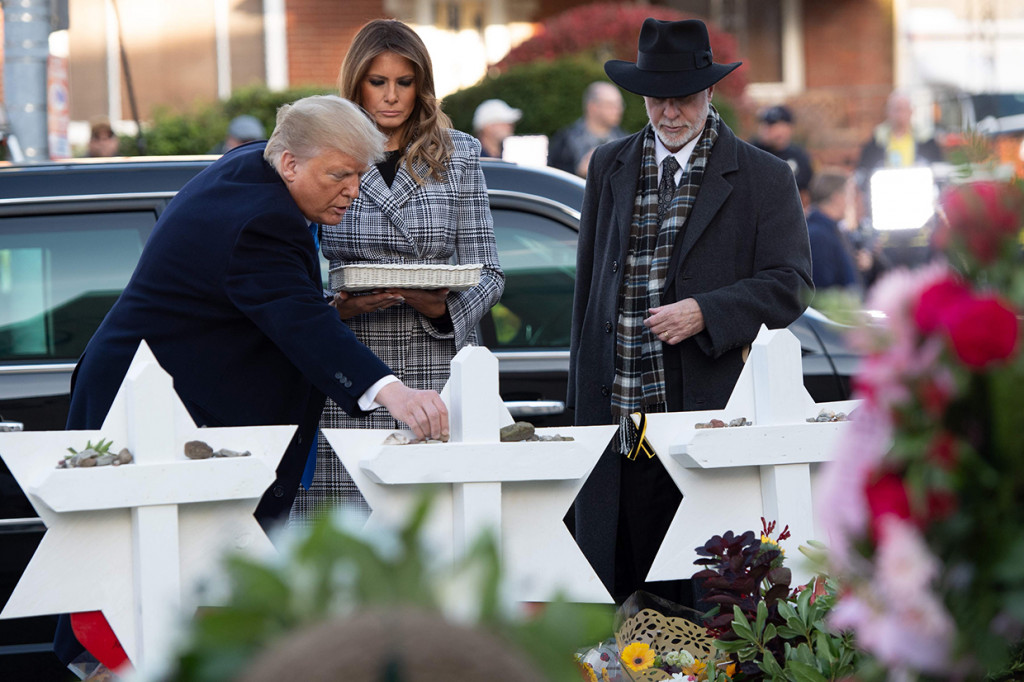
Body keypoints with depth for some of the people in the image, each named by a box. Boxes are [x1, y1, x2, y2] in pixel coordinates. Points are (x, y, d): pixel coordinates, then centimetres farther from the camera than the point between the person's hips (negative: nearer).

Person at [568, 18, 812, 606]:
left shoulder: (764, 178, 2)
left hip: (710, 413, -3)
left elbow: (791, 284, -2)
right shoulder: (609, 167, 14)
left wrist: (705, 313, -17)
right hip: (616, 415, 3)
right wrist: (582, 393, 17)